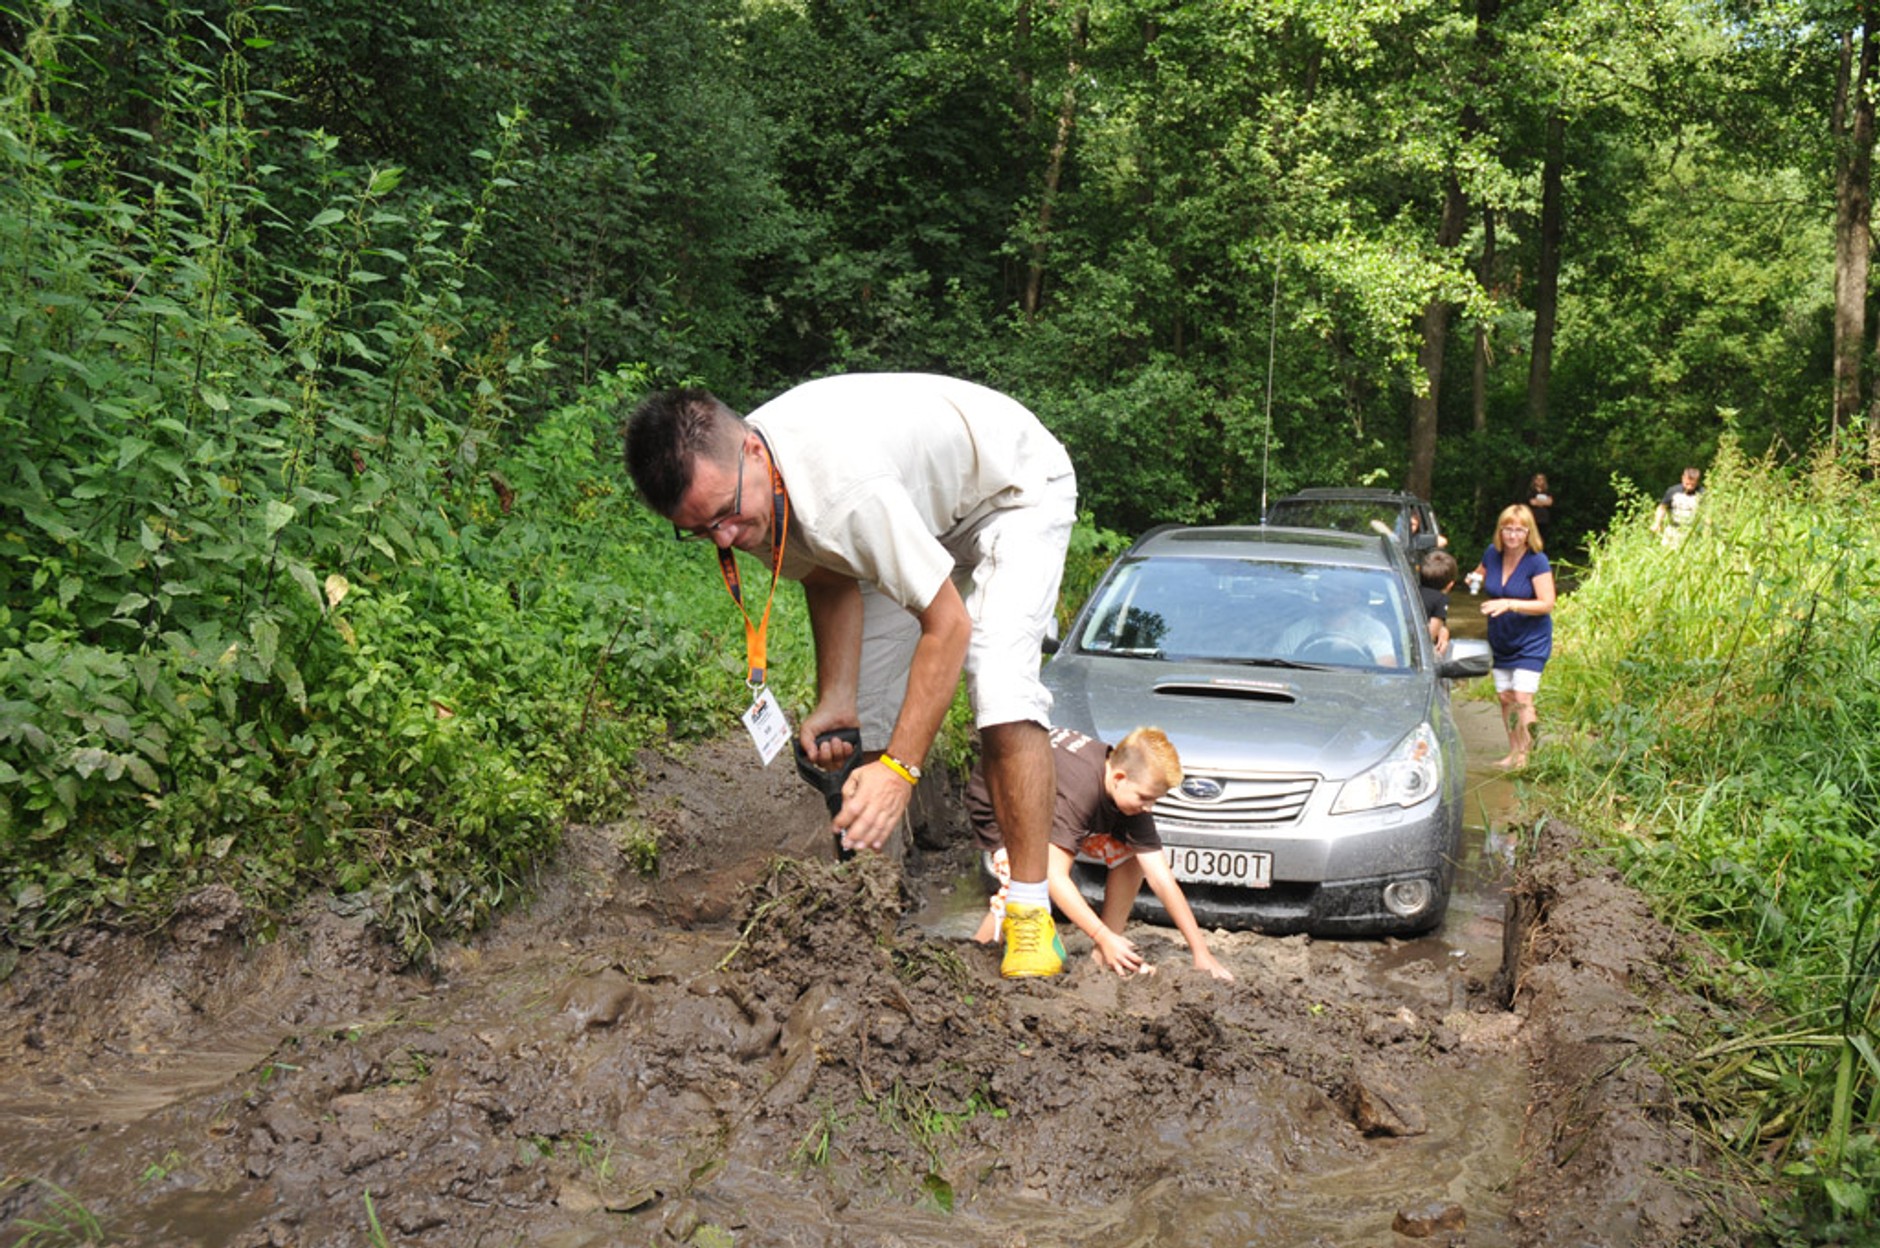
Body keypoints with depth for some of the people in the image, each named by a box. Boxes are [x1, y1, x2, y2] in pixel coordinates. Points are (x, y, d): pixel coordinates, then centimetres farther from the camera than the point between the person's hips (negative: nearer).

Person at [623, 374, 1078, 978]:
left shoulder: (843, 487, -44)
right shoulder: (723, 479, -19)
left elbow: (949, 624, -36)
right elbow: (830, 575, -3)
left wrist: (899, 768, -39)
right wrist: (834, 700, -14)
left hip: (1015, 489, -7)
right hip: (925, 515, 8)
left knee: (1001, 689, -26)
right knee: (867, 702, 0)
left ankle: (1031, 914, -18)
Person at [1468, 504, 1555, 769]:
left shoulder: (1537, 562, -19)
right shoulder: (1492, 553, -3)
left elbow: (1547, 604, -22)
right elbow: (1479, 576, 19)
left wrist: (1509, 604, -30)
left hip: (1531, 642, -6)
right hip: (1500, 640, 6)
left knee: (1522, 699, -12)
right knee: (1505, 697, 9)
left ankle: (1524, 756, -5)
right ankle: (1513, 753, 21)